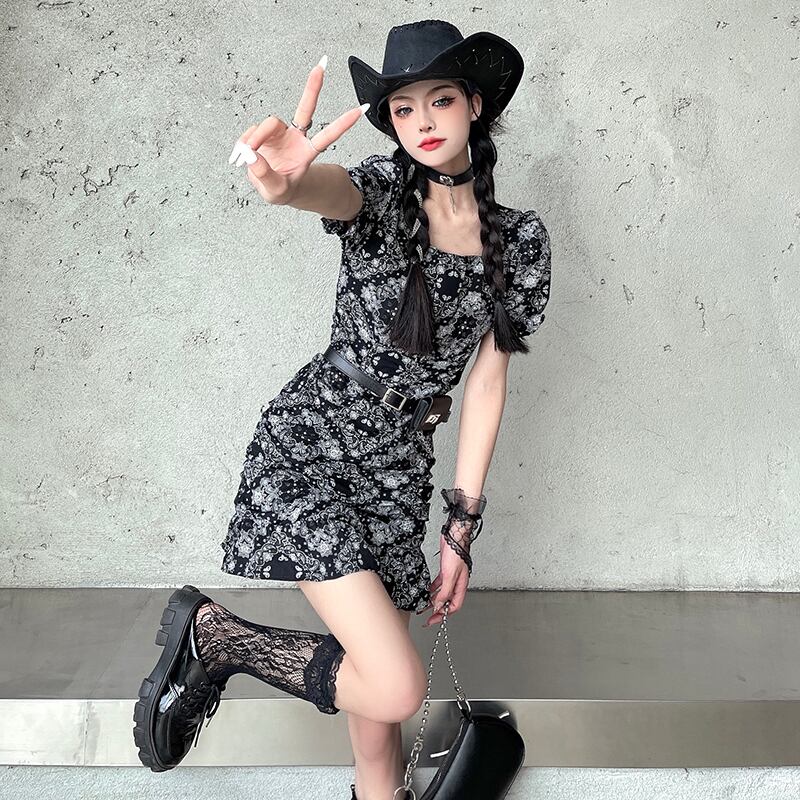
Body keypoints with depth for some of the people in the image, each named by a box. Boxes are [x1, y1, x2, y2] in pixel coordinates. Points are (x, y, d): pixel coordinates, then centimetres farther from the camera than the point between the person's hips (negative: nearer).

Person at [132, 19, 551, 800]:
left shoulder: (521, 238, 4)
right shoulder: (384, 192, -5)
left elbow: (486, 382, 4)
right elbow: (330, 189, -30)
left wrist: (461, 526, 1)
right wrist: (286, 183, -56)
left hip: (399, 466, 4)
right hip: (309, 444, -4)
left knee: (377, 686, 9)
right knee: (397, 689, -15)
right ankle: (210, 632, 6)